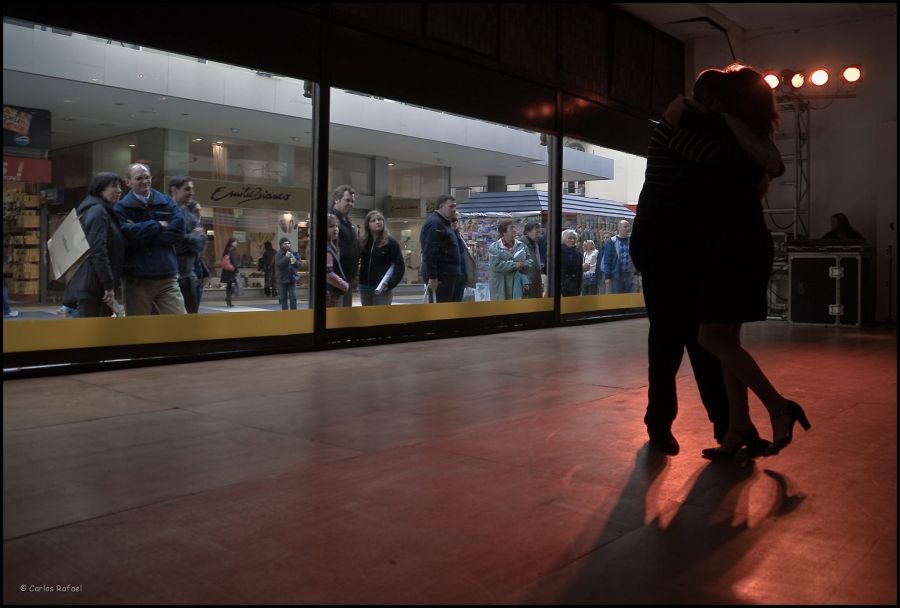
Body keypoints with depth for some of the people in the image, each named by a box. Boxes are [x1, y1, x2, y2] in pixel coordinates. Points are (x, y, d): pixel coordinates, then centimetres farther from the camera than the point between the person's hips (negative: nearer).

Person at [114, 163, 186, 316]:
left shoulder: (166, 202, 11)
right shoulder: (121, 207, 3)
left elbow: (178, 231, -4)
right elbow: (128, 235, -15)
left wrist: (142, 234, -8)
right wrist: (158, 225, -4)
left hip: (167, 277, 2)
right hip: (137, 279, -2)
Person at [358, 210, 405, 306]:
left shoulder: (391, 242, -3)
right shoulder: (363, 243, 10)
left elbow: (400, 266, -7)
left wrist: (390, 284, -16)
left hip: (382, 288, -5)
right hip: (364, 287, 5)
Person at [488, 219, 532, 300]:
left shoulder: (521, 245, 10)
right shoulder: (494, 247, -4)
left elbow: (530, 261, 12)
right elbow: (495, 265, -17)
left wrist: (523, 265, -11)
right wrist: (514, 265, -16)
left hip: (519, 285, 4)